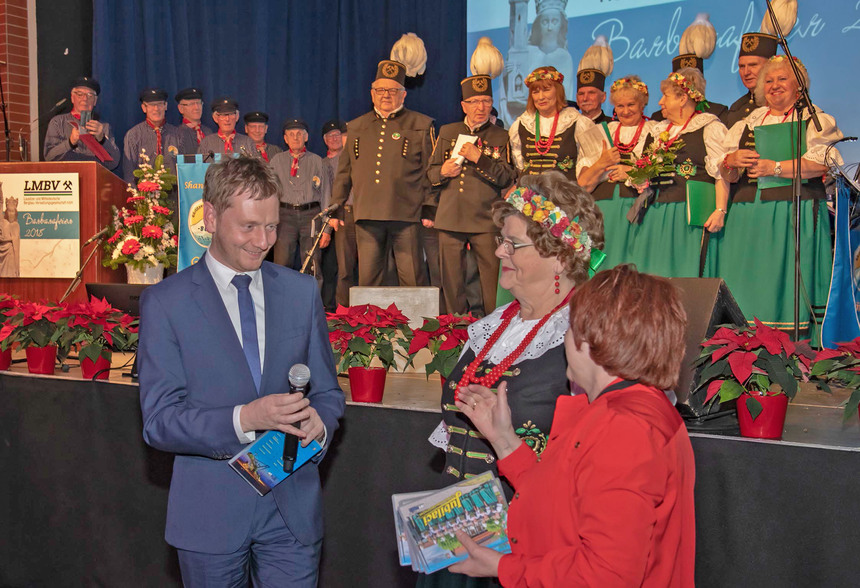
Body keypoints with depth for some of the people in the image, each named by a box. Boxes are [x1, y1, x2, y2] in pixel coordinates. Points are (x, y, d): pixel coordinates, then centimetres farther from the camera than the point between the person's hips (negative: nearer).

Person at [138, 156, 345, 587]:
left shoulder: (301, 291, 4)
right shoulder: (165, 303, -6)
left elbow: (326, 391, 10)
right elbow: (158, 422, -10)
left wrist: (319, 421, -13)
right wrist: (243, 419, -25)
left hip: (292, 509, 2)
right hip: (211, 514, -2)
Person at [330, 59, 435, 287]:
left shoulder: (421, 125, 8)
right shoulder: (355, 128, 18)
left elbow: (430, 172, 5)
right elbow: (344, 172, 21)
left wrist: (429, 210, -2)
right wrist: (336, 208, 16)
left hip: (406, 215, -3)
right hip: (367, 216, 3)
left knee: (413, 280, -2)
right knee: (367, 280, 5)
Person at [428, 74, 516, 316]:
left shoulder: (501, 137, 9)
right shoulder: (447, 132, 16)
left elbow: (507, 178, -2)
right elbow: (430, 173, 18)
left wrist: (479, 159, -13)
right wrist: (442, 172, -4)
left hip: (486, 219, -2)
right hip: (451, 217, 2)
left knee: (492, 275, -6)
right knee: (451, 278, 4)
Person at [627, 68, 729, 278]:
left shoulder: (710, 128, 0)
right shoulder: (659, 131, 21)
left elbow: (721, 173, -8)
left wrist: (720, 210, -18)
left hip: (690, 213, -6)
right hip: (656, 214, 6)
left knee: (685, 274, -7)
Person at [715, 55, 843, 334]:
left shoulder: (815, 120, 8)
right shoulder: (748, 123, 21)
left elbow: (821, 163, -8)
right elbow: (726, 174, 16)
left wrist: (775, 167, -15)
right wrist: (732, 161, -6)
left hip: (796, 215, -4)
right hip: (749, 217, 4)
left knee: (788, 278, -10)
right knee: (747, 281, -3)